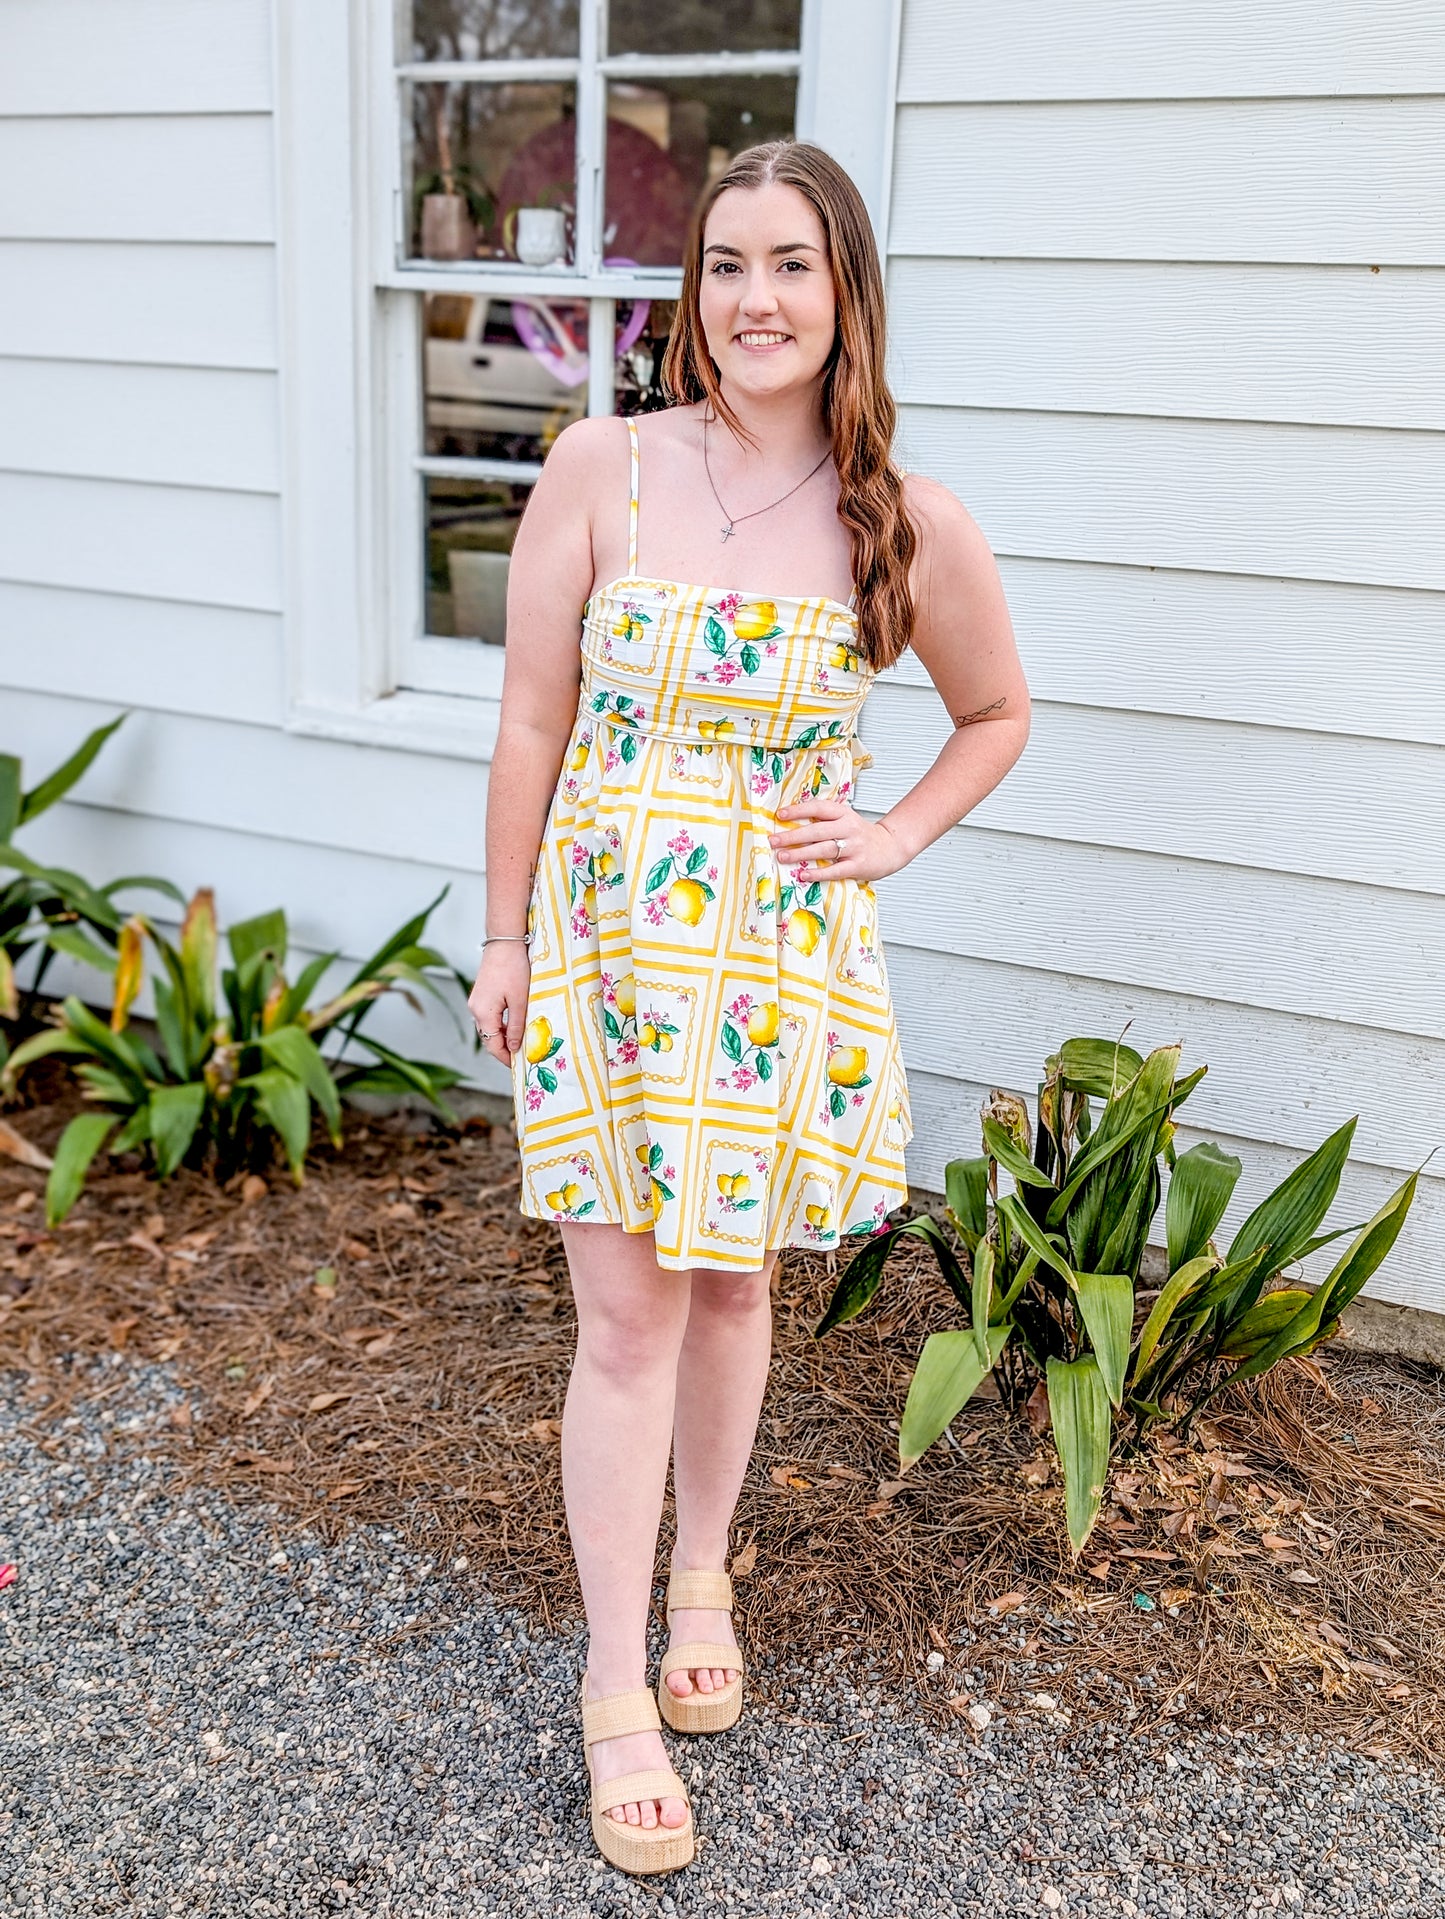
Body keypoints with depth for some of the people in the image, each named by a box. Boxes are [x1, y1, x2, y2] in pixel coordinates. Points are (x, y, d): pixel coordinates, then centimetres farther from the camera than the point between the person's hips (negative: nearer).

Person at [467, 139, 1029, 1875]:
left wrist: (891, 839, -1)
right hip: (604, 931, 0)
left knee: (729, 1280, 16)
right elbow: (533, 723, -1)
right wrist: (504, 937, 1)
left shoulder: (913, 530, -5)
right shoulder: (600, 467, -6)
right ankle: (615, 1692, 21)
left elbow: (998, 716, 13)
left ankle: (702, 1576, 42)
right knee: (625, 1313, 3)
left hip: (781, 949, 1)